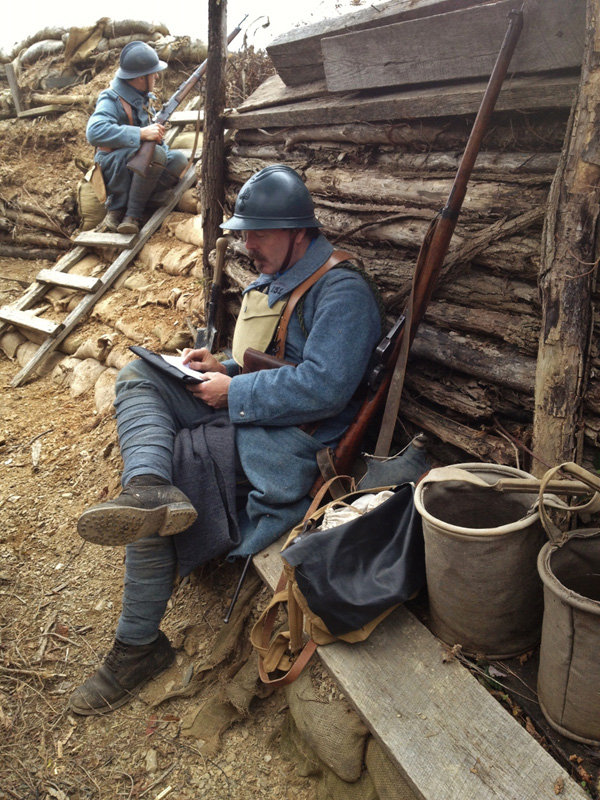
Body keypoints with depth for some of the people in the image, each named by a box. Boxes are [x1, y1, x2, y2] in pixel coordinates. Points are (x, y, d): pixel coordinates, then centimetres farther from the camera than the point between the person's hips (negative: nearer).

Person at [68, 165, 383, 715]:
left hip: (285, 442, -9)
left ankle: (139, 644, -5)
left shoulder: (342, 291, -11)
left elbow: (322, 388, -23)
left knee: (165, 464, -21)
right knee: (137, 375, -5)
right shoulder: (272, 282, 19)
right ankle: (152, 489, -35)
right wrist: (223, 368, 7)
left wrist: (233, 392, -15)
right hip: (243, 417, 9)